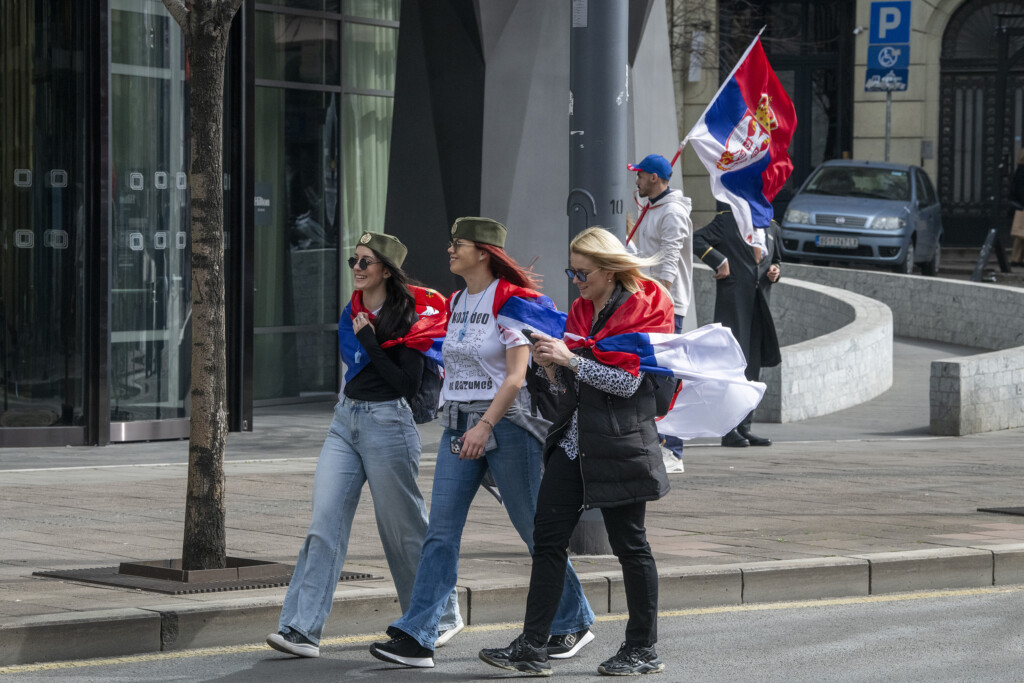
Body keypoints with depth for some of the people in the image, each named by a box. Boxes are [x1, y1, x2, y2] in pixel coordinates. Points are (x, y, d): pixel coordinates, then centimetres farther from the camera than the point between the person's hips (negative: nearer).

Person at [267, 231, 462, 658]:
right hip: (345, 422, 6)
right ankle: (301, 628, -12)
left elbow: (409, 384, -17)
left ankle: (443, 615, 25)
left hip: (387, 424, -6)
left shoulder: (406, 317, -10)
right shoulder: (353, 313, 11)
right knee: (324, 526, -6)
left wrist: (369, 341, -17)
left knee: (405, 528, 5)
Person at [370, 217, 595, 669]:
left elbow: (516, 375, -16)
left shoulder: (510, 301, -11)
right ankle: (416, 637, -8)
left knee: (533, 529, 3)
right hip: (458, 425, 7)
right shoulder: (457, 302, 13)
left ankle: (574, 623, 19)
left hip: (505, 423, -7)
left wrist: (486, 425, -23)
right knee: (440, 532, -3)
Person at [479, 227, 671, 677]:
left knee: (629, 544, 2)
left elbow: (627, 382, -15)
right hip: (574, 439, 7)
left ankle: (643, 649, 13)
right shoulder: (580, 311, 15)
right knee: (547, 537, -1)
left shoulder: (641, 309, -6)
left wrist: (570, 359, -16)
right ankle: (532, 648, -2)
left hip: (619, 444, -7)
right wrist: (550, 367, 0)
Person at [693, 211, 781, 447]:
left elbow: (777, 258, 29)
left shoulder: (771, 227, 18)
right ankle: (729, 430, -7)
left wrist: (776, 270, 7)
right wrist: (719, 261, -16)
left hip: (760, 302, 7)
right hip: (733, 302, -7)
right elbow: (696, 240, -7)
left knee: (753, 364, 8)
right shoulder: (727, 221, -1)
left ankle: (745, 427, 14)